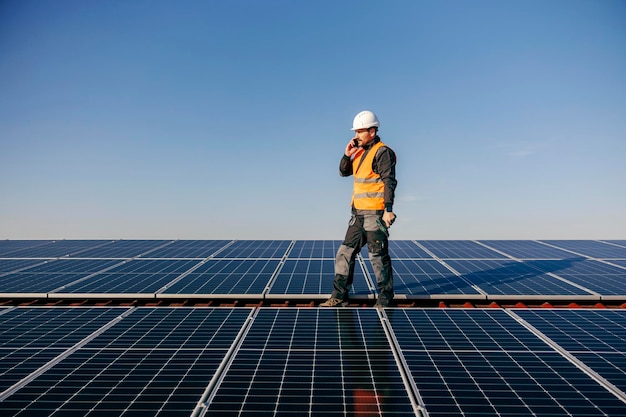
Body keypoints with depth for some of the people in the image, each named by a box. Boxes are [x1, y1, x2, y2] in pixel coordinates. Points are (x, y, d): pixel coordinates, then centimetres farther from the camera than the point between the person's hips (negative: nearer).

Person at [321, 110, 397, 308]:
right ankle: (340, 296, 17)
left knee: (378, 256, 0)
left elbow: (389, 182, -16)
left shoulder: (382, 152, -10)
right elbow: (343, 172, 20)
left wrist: (388, 209, -24)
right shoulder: (360, 151, 15)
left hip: (375, 213, -9)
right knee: (345, 253, 9)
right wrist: (347, 154, 3)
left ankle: (385, 297, 16)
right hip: (358, 213, 9)